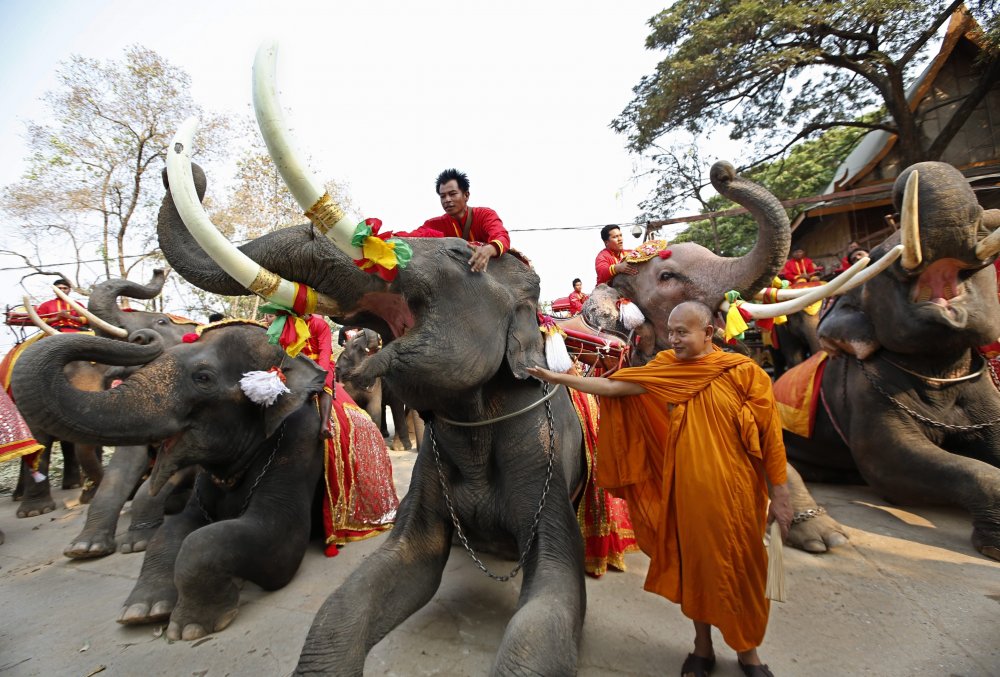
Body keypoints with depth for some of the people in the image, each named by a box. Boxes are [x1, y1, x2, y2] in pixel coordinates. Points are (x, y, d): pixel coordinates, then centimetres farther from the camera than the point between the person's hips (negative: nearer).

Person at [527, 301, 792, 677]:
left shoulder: (743, 371, -8)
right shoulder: (667, 370, -1)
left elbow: (769, 435, -5)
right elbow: (614, 386, -3)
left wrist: (780, 494, -3)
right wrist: (560, 378, -6)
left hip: (735, 493, -2)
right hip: (688, 492, 2)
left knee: (740, 569, 12)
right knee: (695, 565, 14)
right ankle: (703, 646, 35)